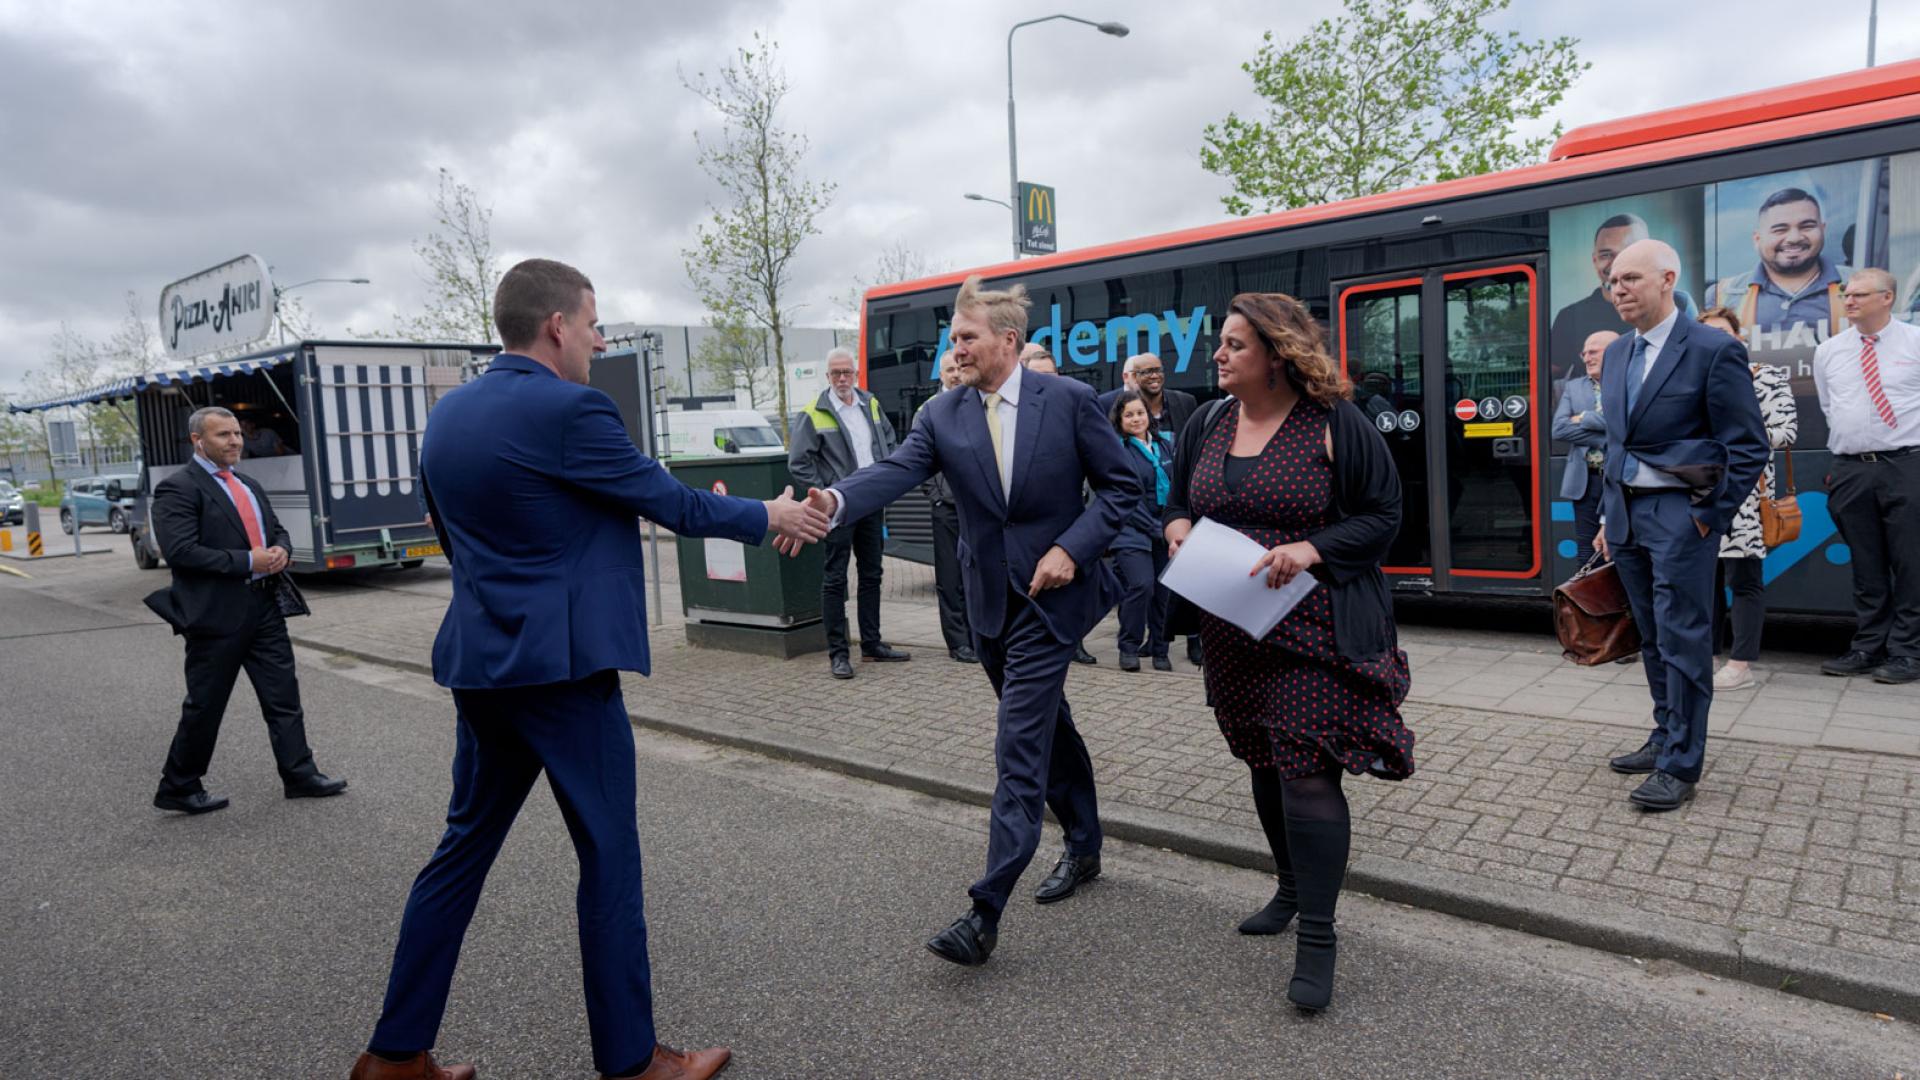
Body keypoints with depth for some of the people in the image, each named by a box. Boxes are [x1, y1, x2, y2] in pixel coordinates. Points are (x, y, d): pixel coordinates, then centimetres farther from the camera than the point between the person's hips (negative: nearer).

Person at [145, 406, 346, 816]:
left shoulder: (249, 485, 16)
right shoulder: (178, 489, -9)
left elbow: (278, 530, 22)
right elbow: (181, 551, -19)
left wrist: (281, 551, -1)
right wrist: (247, 562, -19)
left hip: (264, 607, 7)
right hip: (216, 613, -7)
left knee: (284, 694, 8)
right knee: (204, 706, 4)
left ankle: (300, 774, 15)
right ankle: (178, 788, 20)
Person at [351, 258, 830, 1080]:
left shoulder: (446, 415, 10)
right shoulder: (570, 410, -14)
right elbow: (672, 502, -7)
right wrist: (770, 517, 8)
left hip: (479, 663, 8)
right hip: (561, 666, -8)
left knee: (464, 848, 17)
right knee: (610, 858, 3)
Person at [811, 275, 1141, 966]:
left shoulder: (1068, 401, -7)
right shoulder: (943, 416, 1)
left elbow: (1121, 485, -2)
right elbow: (897, 472, -16)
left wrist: (1073, 549, -15)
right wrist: (835, 501, -36)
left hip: (1050, 598, -4)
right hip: (991, 604, 5)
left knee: (1020, 747, -9)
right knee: (1047, 728, 19)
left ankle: (986, 913, -6)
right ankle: (1083, 847, 39)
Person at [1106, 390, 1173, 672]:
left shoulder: (1166, 444, 12)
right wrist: (1155, 528, -12)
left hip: (1166, 530, 5)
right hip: (1132, 531, -5)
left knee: (1163, 591, 5)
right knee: (1142, 585, -18)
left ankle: (1158, 649, 21)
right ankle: (1129, 648, 0)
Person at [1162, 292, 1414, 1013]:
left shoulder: (1335, 425, -8)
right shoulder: (1207, 426, 8)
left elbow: (1383, 515, -6)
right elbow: (1179, 500, 18)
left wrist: (1312, 548, -22)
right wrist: (1177, 524, -5)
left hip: (1316, 631, -6)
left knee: (1307, 772, -9)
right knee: (1265, 764, 17)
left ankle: (1317, 937, 3)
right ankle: (1292, 889, 38)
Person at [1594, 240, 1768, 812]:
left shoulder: (1715, 351, -10)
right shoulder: (1615, 354, 11)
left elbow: (1749, 448, -9)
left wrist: (1711, 519, -10)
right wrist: (1607, 514, 15)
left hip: (1680, 513, -7)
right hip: (1626, 512, 7)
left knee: (1683, 641, -3)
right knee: (1652, 637, 15)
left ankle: (1680, 765, 4)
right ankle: (1666, 738, 28)